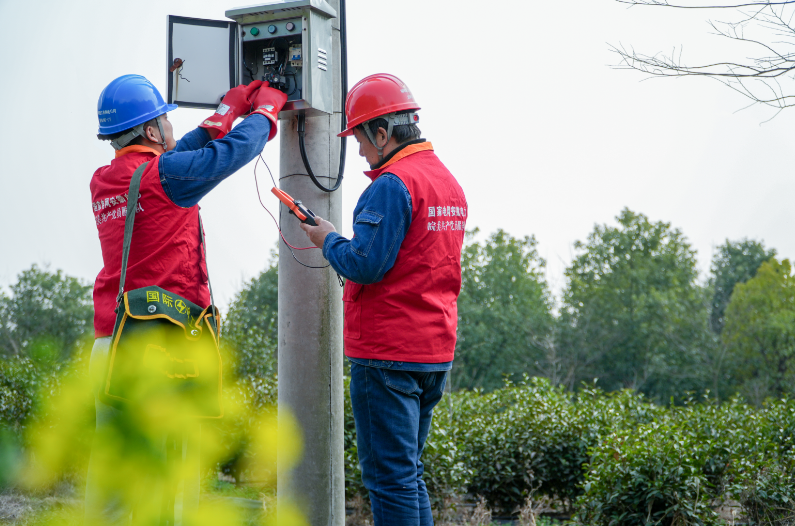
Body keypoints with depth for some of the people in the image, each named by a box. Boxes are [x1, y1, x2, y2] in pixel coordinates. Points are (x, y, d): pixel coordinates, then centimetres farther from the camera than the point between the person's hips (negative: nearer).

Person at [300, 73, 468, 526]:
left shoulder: (394, 184, -15)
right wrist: (340, 241, 19)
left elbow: (365, 265, -21)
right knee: (409, 473, 17)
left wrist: (329, 240, -2)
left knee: (390, 478, -3)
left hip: (387, 353, -9)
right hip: (436, 352, 9)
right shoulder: (449, 182, 14)